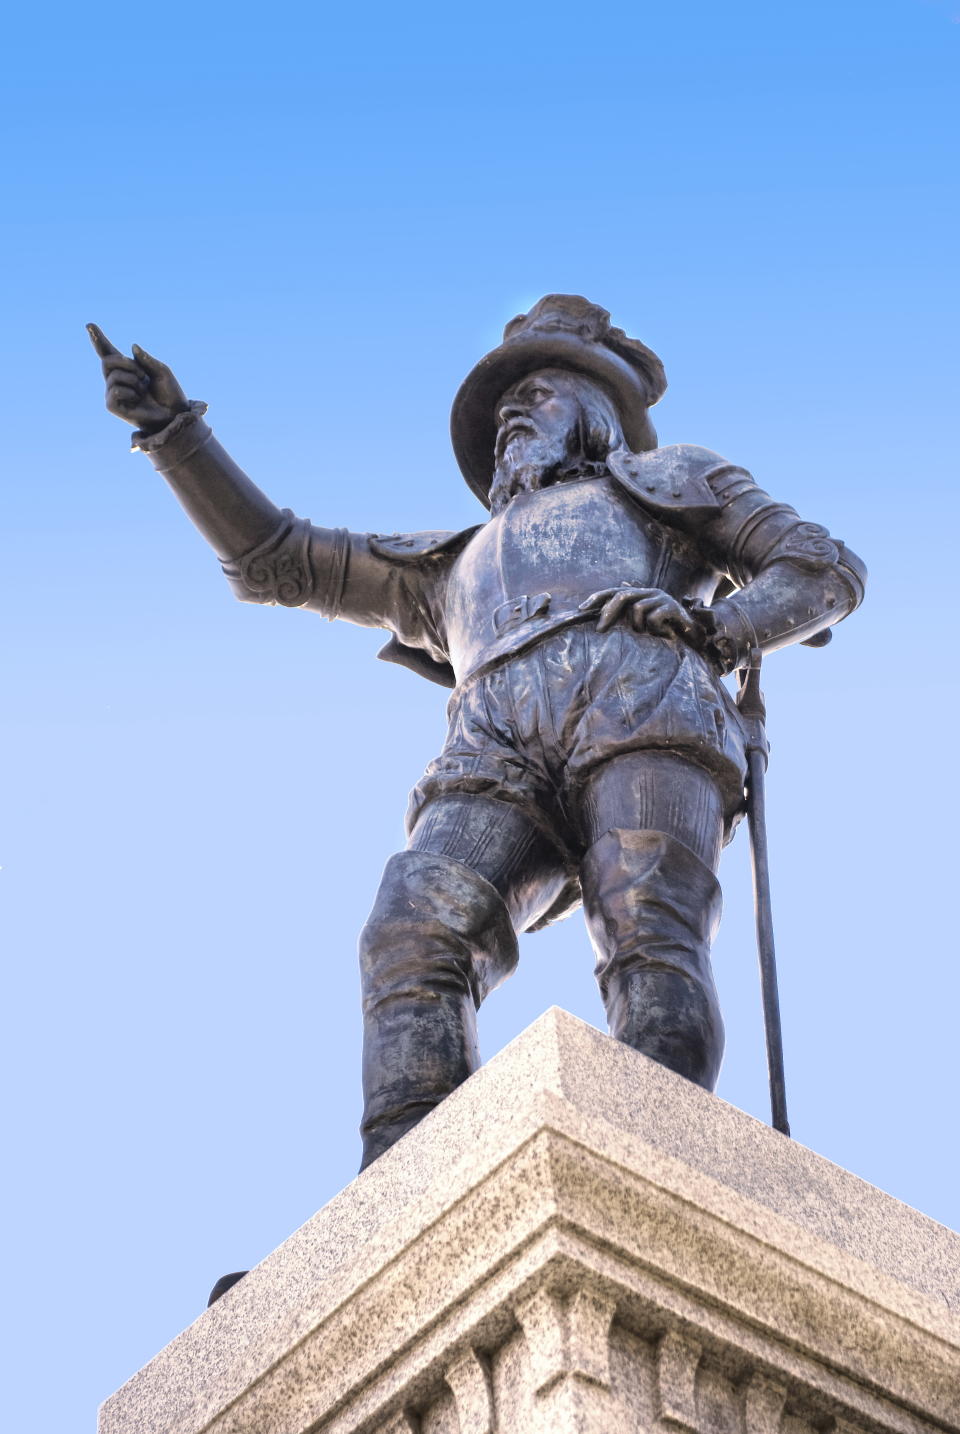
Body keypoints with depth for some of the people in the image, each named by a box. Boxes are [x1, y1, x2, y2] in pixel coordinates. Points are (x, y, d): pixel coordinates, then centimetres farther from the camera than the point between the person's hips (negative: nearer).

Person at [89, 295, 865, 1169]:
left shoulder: (674, 478, 37)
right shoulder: (461, 565, 46)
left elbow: (827, 570, 23)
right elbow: (273, 559, 43)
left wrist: (718, 628, 2)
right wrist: (174, 429, 33)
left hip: (640, 701, -2)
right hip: (497, 758, 2)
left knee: (648, 939, -30)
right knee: (417, 935, -28)